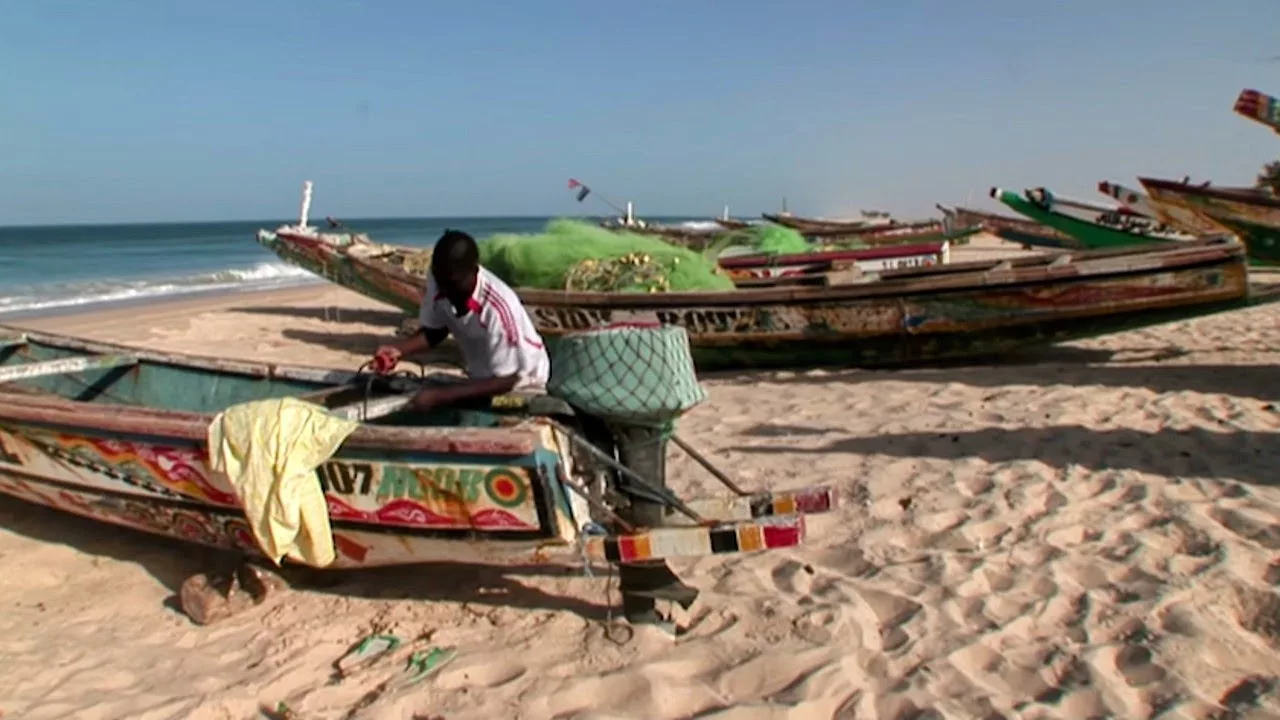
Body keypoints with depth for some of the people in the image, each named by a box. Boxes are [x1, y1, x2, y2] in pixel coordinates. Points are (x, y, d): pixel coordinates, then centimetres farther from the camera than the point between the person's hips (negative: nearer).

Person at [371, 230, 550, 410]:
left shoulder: (498, 307, -36)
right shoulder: (438, 280, -20)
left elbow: (505, 380, -27)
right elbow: (434, 331, -2)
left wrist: (441, 395, -33)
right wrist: (398, 350, -21)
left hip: (520, 384, -5)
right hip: (480, 379, 6)